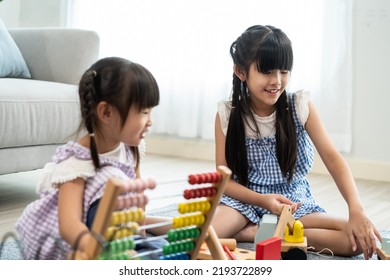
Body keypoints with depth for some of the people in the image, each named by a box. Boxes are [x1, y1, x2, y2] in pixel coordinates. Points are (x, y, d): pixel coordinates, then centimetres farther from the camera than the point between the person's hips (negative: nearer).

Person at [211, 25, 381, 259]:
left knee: (359, 238, -24)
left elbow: (332, 158, -13)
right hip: (246, 200, -2)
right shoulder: (227, 115, -6)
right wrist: (263, 200, -24)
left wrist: (356, 210, -29)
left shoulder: (301, 106, -6)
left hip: (295, 203, 2)